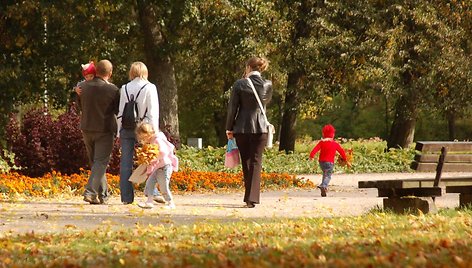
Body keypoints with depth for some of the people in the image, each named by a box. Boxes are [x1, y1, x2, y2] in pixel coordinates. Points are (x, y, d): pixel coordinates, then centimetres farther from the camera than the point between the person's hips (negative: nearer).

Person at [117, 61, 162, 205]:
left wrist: (119, 132, 11)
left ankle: (126, 197, 3)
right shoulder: (149, 88, -3)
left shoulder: (124, 88, 5)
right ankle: (153, 192, -10)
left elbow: (120, 111, 7)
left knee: (126, 163, 4)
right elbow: (153, 112, -6)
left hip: (126, 128, 3)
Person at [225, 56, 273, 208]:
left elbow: (232, 106, -3)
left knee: (246, 162, 11)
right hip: (260, 127, 1)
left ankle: (249, 197, 15)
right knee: (256, 162, 2)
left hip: (242, 128, -1)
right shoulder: (267, 85, -2)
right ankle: (252, 197, -10)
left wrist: (229, 128, 6)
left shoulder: (240, 84, -7)